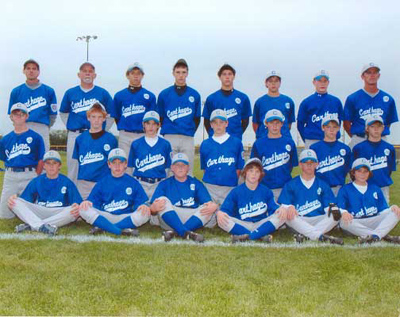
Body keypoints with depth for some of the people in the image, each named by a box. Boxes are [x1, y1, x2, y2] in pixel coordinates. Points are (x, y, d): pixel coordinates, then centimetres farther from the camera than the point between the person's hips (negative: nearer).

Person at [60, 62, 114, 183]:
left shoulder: (103, 93, 5)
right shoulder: (70, 93, 9)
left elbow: (111, 114, 9)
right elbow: (63, 113, 20)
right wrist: (70, 127, 9)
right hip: (74, 136, 2)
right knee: (73, 168, 6)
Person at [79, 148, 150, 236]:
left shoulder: (134, 183, 11)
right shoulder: (102, 183, 13)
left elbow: (140, 202, 3)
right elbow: (93, 201, 5)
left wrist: (143, 206, -22)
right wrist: (86, 202, -19)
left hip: (126, 218, 0)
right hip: (104, 217, 1)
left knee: (145, 214, -30)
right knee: (83, 209, -24)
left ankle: (102, 228, -28)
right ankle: (122, 231, -31)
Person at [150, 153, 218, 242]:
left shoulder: (196, 183, 16)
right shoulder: (164, 184, 11)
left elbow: (209, 203, 2)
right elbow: (153, 210, -1)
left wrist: (213, 206, -24)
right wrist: (153, 208, -27)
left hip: (193, 219, 1)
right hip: (170, 220, -1)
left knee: (209, 209, -22)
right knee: (162, 200, -24)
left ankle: (174, 232, -34)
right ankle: (186, 233, -39)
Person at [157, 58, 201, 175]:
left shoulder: (195, 95, 8)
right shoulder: (164, 94, 6)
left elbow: (197, 118, 13)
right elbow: (160, 118, 10)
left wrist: (191, 132, 5)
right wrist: (166, 132, 3)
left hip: (188, 139, 1)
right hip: (169, 138, -1)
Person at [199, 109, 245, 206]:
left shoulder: (236, 143, 7)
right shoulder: (205, 144, 10)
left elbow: (239, 168, 8)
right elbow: (204, 168, 14)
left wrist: (233, 181, 1)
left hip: (230, 188, -1)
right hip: (209, 188, 1)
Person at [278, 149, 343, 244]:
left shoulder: (323, 185, 17)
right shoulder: (290, 185, 12)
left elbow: (328, 206, 9)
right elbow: (283, 205, 3)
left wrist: (332, 208, -15)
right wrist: (290, 207, -21)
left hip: (319, 220, 2)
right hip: (299, 222, -1)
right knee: (287, 215, -32)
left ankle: (304, 235, -37)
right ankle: (321, 237, -41)